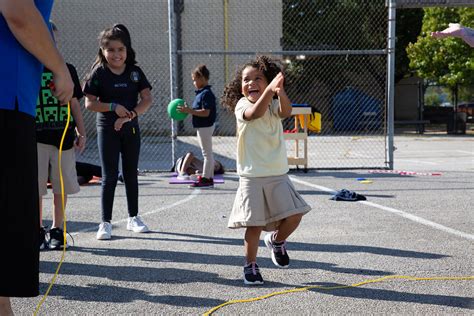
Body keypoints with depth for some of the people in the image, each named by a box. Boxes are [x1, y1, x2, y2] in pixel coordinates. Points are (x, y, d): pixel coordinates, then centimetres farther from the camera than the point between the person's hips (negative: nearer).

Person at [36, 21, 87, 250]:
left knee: (61, 187, 5)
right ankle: (38, 232, 10)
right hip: (36, 137, -2)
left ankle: (57, 231, 16)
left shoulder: (66, 69, 10)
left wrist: (81, 133, 8)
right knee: (35, 187, -1)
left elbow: (74, 103, 13)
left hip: (63, 136, 2)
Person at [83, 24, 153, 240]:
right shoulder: (99, 73, -5)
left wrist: (130, 115, -17)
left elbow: (147, 99, -4)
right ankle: (106, 222, 4)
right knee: (110, 176, -3)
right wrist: (113, 107, -20)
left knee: (131, 174, 11)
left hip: (131, 129, 3)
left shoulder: (135, 72, 2)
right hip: (107, 129, -3)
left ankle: (133, 218, 23)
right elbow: (89, 103, -8)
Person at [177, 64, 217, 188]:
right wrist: (188, 110, 7)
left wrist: (189, 111, -23)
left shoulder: (207, 93, -20)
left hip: (205, 127, -11)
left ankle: (205, 178, 2)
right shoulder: (201, 93, 11)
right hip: (203, 127, 11)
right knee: (208, 153, 14)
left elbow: (206, 112, -26)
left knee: (207, 153, -3)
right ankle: (209, 177, 22)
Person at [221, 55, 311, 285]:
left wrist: (280, 92, -40)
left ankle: (276, 241, 23)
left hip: (278, 174, 3)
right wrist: (269, 90, -45)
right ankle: (250, 266, 18)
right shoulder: (242, 105, -5)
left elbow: (286, 112, -20)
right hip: (252, 177, -3)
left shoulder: (274, 105, 5)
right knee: (254, 225, -1)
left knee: (294, 215, -7)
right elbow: (255, 113, -28)